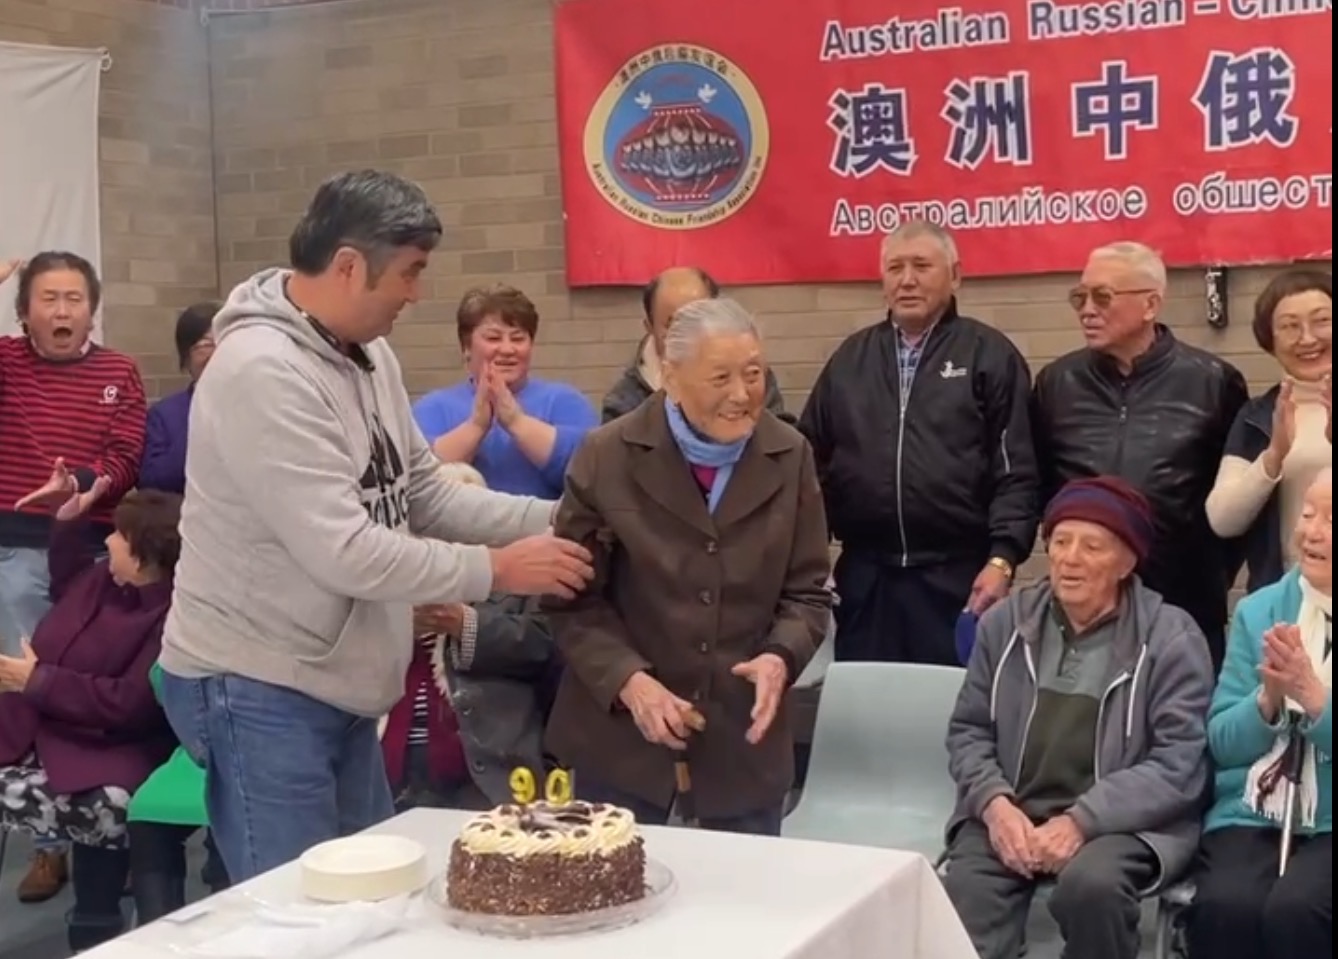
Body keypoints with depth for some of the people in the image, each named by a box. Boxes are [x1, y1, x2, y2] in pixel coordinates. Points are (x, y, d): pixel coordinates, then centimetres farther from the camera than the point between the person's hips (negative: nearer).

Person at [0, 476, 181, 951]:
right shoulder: (104, 578, 11)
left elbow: (128, 706, -23)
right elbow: (66, 586, 38)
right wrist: (68, 519, 25)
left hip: (101, 756, -7)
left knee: (109, 811, -37)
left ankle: (94, 933, -11)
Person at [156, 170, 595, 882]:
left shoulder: (368, 354, 6)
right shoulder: (262, 372, -23)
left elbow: (424, 495, 10)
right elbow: (344, 551, -28)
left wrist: (551, 520, -1)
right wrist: (496, 570, -19)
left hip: (339, 684, 9)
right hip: (257, 690, -9)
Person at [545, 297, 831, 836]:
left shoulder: (790, 458, 2)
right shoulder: (607, 456, -6)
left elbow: (807, 592, 5)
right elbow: (572, 597, -4)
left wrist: (781, 657, -15)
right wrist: (628, 679, -18)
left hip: (744, 733, 2)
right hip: (621, 730, -2)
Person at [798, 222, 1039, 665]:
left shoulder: (990, 355, 2)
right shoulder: (850, 358, 12)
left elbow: (1016, 473, -4)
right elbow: (813, 462, 13)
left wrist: (1002, 559, -13)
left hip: (958, 575, -3)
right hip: (864, 575, 3)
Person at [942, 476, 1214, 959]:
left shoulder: (1172, 637, -1)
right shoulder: (1005, 622, 11)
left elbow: (1179, 764, -8)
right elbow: (968, 730, 12)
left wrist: (1081, 821, -19)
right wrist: (994, 803, -9)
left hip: (1123, 823, -2)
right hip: (1011, 814, 2)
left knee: (1091, 886, -34)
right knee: (965, 893, -29)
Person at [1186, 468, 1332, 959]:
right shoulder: (1260, 610, 10)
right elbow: (1221, 744, 6)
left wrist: (1312, 694, -21)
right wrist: (1268, 699, -12)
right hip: (1252, 817, 2)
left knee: (1293, 909, -32)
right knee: (1223, 906, -28)